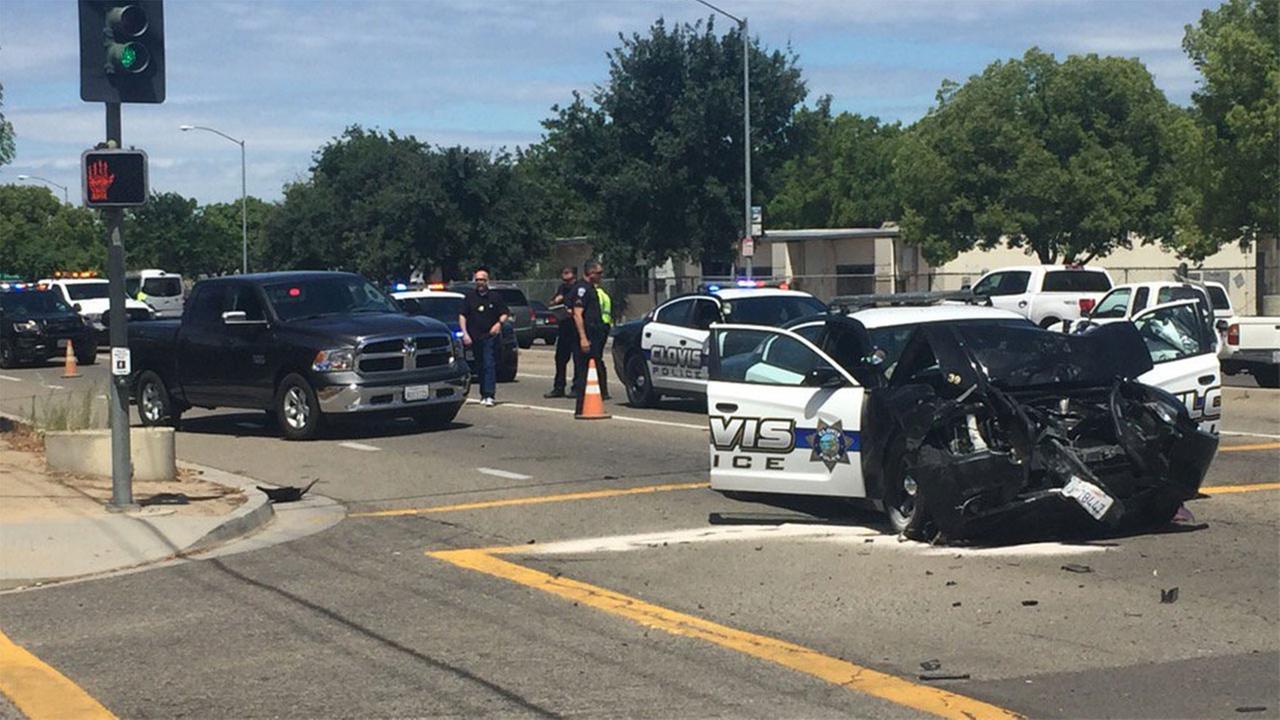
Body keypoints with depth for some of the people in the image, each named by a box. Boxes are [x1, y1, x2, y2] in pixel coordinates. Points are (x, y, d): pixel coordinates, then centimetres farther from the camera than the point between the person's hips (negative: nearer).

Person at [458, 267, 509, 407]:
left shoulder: (495, 297, 4)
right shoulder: (469, 297, 5)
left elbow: (505, 313, 10)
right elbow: (462, 315, 5)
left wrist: (499, 323, -10)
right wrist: (465, 333, -5)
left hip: (490, 336, -2)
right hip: (475, 337, 2)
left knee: (489, 365, -12)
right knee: (480, 366, 9)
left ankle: (489, 395, -18)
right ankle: (483, 394, 20)